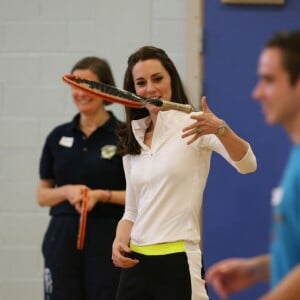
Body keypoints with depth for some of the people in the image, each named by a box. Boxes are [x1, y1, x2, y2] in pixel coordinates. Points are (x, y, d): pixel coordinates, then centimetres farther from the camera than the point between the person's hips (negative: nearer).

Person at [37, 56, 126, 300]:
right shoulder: (58, 136, 9)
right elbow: (42, 195, 11)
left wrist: (102, 195, -17)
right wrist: (67, 191, -9)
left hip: (108, 240, -3)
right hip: (63, 237, 4)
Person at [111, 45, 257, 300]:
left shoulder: (192, 124, -5)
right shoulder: (133, 140, 14)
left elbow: (247, 164, -20)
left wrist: (220, 129, -38)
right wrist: (120, 241, 0)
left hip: (177, 262, -6)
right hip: (136, 263, 6)